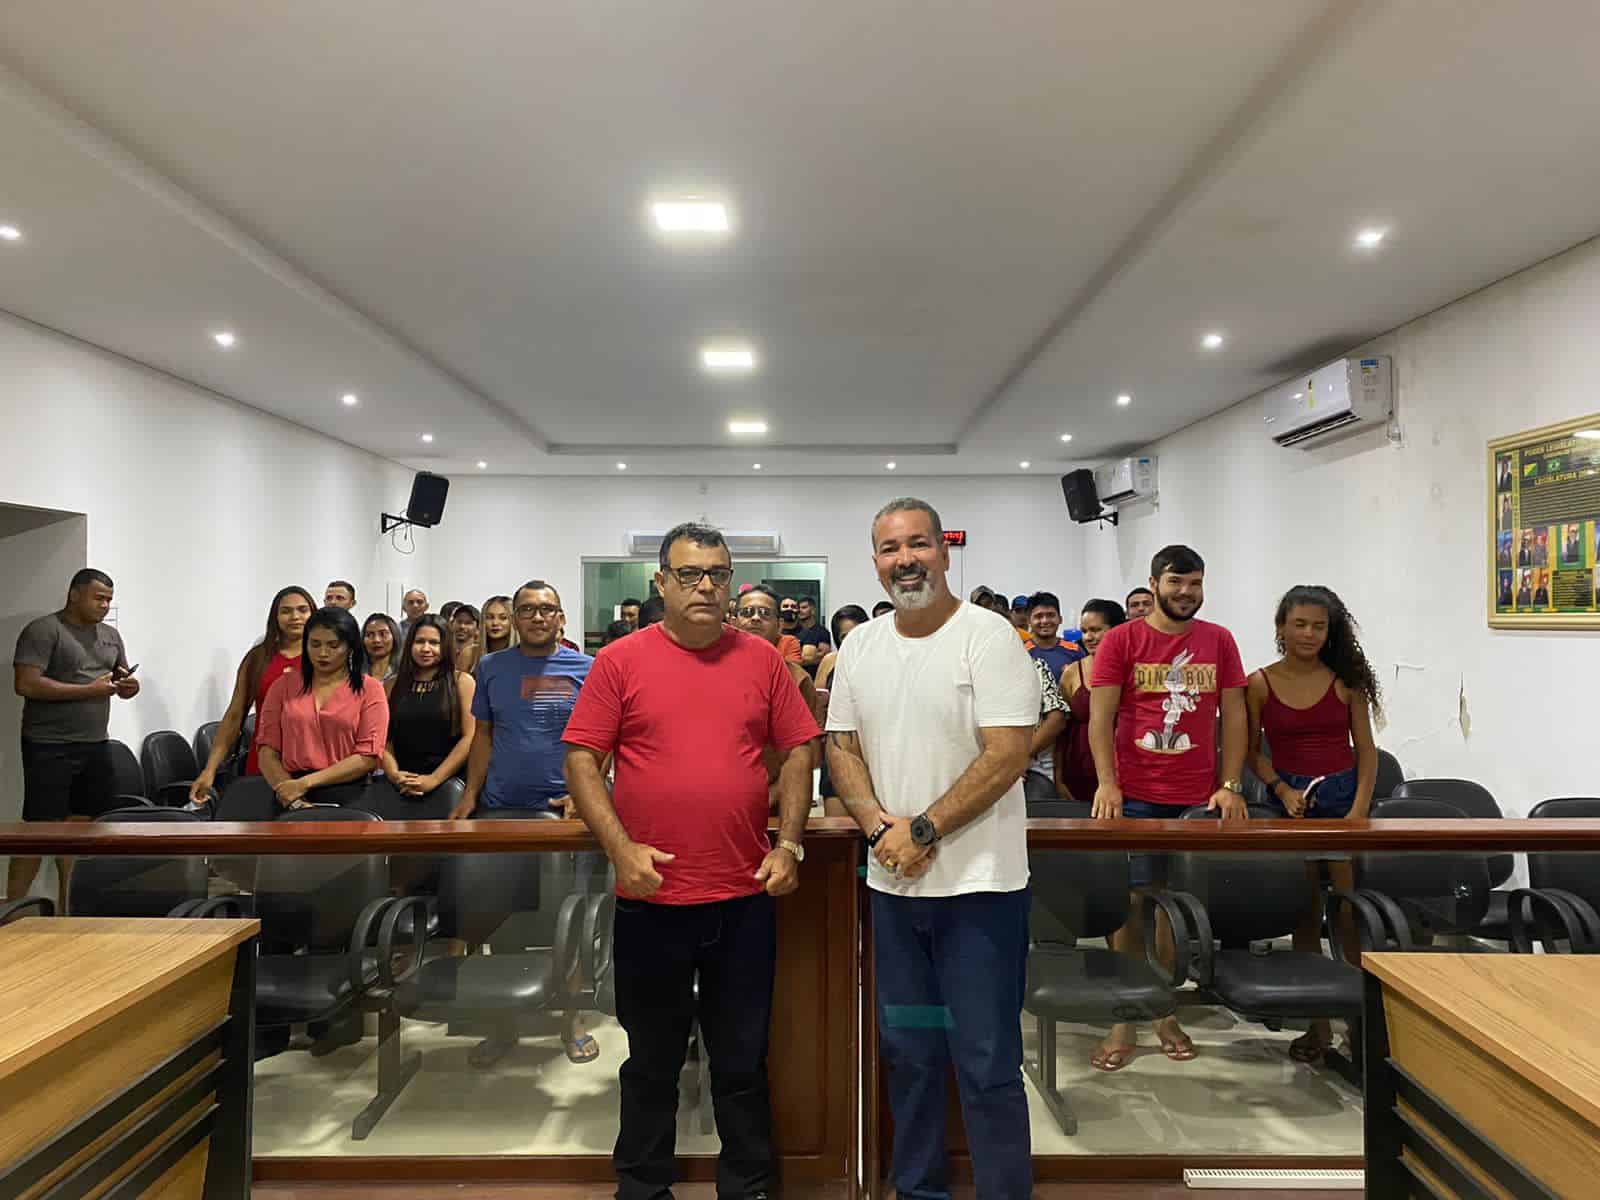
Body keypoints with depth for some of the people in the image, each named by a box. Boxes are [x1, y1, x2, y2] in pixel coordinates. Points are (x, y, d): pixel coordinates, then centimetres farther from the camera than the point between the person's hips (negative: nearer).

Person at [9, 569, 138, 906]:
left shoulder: (110, 635, 13)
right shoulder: (43, 630, -8)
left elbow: (124, 681, 19)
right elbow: (25, 684, -18)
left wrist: (129, 686, -5)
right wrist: (88, 691, -20)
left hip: (96, 746, 7)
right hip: (49, 748, -6)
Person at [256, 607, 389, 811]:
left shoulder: (369, 689, 4)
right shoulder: (283, 686, 12)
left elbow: (368, 757, -4)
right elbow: (268, 752, 6)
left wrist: (305, 782, -11)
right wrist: (293, 800, -9)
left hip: (348, 797, -1)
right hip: (290, 800, 2)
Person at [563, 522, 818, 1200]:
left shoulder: (762, 660, 4)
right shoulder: (622, 661, -2)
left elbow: (797, 753, 7)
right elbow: (582, 760, -3)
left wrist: (789, 845, -2)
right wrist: (619, 847, -13)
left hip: (746, 896, 2)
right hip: (650, 899, -1)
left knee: (743, 1060, 16)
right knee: (653, 1060, 16)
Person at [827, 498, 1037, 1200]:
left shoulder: (988, 636, -11)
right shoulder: (859, 647, 6)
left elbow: (1008, 755, -17)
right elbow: (841, 747, 9)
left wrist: (922, 830, -17)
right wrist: (878, 824, -8)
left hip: (979, 883, -5)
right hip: (892, 883, 6)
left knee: (986, 1064, 4)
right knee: (908, 1052, 19)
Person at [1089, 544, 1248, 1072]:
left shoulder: (1219, 641, 8)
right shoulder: (1121, 640, 0)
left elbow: (1234, 715, 7)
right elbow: (1100, 716, -4)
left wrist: (1231, 785, -1)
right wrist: (1107, 782, -15)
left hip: (1199, 798, 2)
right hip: (1134, 797, -2)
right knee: (1132, 902, 0)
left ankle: (1167, 1014, 22)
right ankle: (1124, 1023, 10)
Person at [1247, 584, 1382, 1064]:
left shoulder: (1346, 680, -1)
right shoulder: (1260, 684, -2)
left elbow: (1366, 750, 0)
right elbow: (1253, 752, 3)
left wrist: (1359, 811, -9)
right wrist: (1282, 789, -13)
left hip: (1343, 795, 0)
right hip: (1289, 802, 0)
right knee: (1304, 914, 7)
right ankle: (1319, 1023, 17)